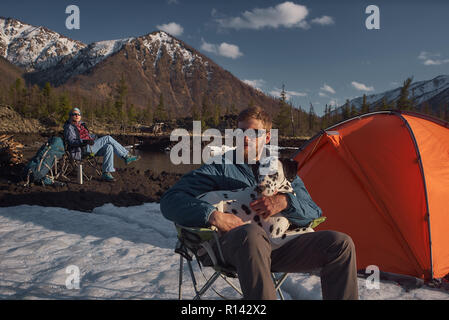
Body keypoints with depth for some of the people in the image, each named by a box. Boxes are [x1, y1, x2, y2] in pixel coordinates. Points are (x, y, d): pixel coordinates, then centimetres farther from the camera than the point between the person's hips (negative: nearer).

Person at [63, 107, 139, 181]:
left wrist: (98, 138, 19)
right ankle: (126, 156, -14)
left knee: (109, 147, -22)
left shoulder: (81, 125, 23)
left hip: (90, 146, 8)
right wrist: (85, 141, -31)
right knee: (108, 138, -19)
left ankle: (106, 173, -25)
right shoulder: (69, 127, -1)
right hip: (83, 149, -8)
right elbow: (71, 141, -15)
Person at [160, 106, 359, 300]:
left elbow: (314, 212, 11)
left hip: (280, 245, 4)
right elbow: (170, 201, -5)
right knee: (251, 233, -40)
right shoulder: (220, 168, 5)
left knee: (341, 244, -15)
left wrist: (284, 202, -12)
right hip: (238, 246, -4)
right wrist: (214, 216, -22)